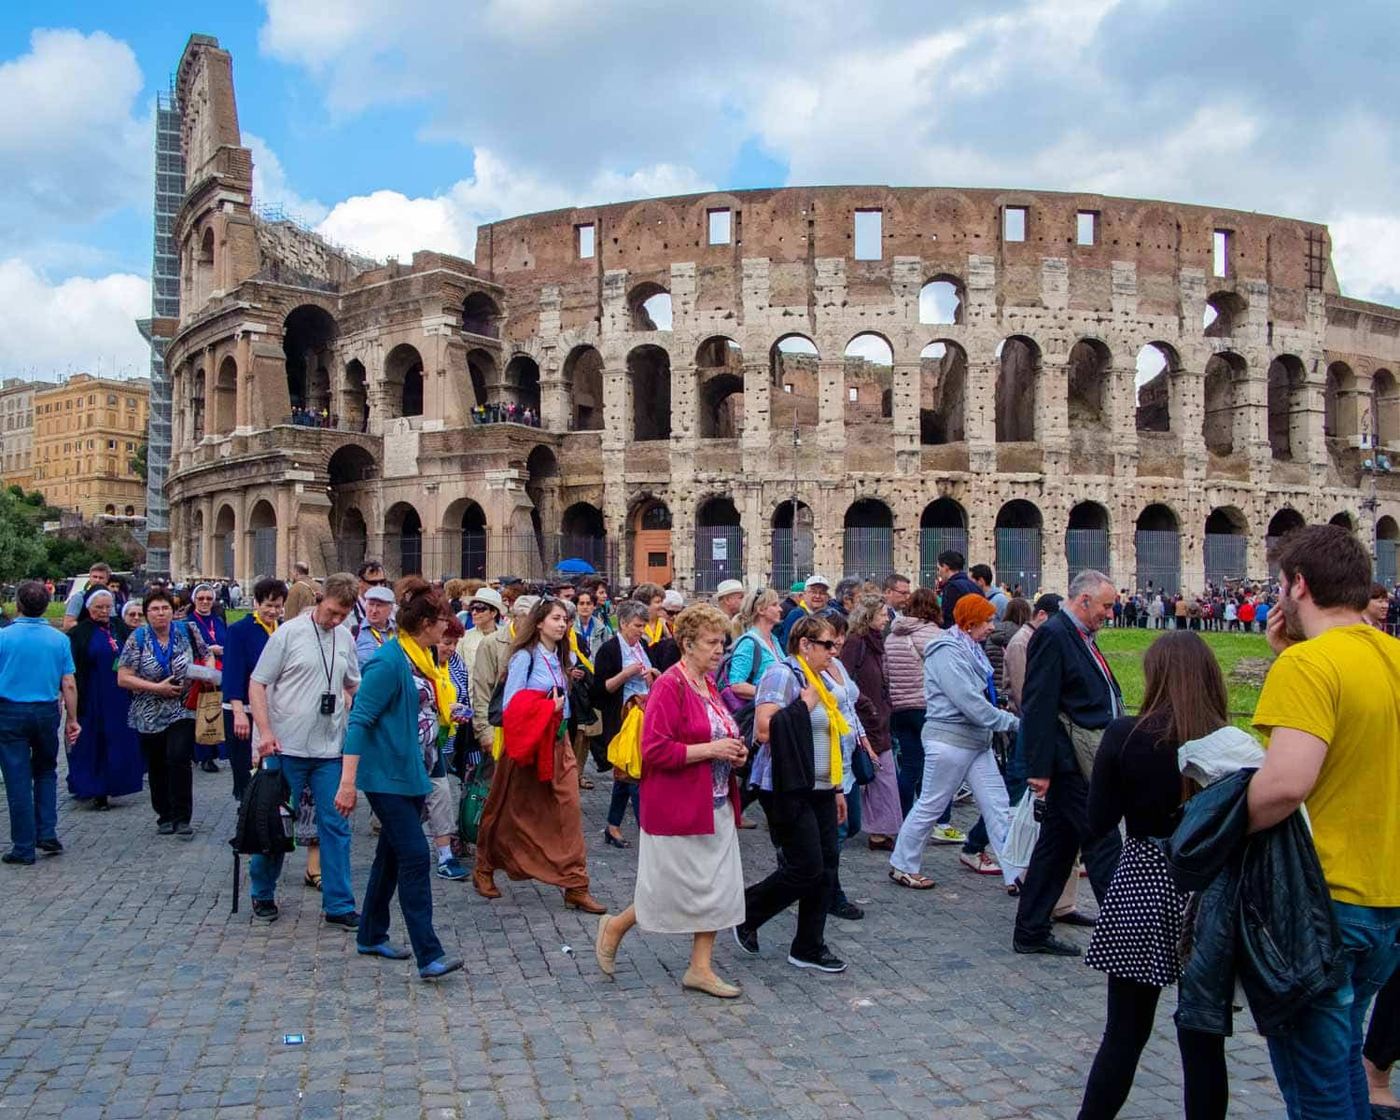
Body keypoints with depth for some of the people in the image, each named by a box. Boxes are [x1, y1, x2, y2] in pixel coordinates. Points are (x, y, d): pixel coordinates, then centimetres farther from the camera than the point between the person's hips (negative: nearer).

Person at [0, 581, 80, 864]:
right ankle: (47, 834, 11)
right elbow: (69, 685, -2)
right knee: (46, 772, 21)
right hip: (47, 712, 2)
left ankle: (24, 848, 8)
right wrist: (72, 719, 7)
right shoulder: (59, 639, -2)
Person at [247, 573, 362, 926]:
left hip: (330, 750, 4)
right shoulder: (289, 633, -6)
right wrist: (265, 731, -15)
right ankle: (262, 894, 26)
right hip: (288, 748, -4)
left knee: (336, 825, 5)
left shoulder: (345, 638, 8)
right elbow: (257, 684, -6)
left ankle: (338, 904, 11)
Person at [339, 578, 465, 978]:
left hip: (413, 773, 9)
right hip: (388, 775, -9)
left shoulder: (425, 658, 9)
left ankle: (371, 937, 31)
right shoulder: (389, 662, -19)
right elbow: (360, 720, -21)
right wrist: (348, 780, -24)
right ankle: (429, 955, -8)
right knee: (415, 858, -10)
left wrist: (450, 715, 5)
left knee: (392, 855, 17)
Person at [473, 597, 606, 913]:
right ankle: (484, 870, 32)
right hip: (527, 745, -6)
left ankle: (575, 887, -4)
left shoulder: (558, 658, 10)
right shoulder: (524, 657, -11)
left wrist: (560, 708, 1)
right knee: (508, 813, 10)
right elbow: (509, 706, -14)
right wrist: (548, 709, -18)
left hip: (557, 744, 6)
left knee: (569, 810, -6)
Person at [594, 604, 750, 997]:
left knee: (717, 886, 8)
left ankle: (701, 967, 19)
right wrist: (710, 749, -22)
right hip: (677, 806, -8)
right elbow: (655, 750, -23)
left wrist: (734, 751, 5)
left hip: (716, 805, 8)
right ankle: (614, 927, 27)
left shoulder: (709, 683, 10)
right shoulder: (669, 686, -17)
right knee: (672, 888, 3)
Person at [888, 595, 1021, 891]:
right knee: (931, 806, 3)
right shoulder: (946, 652, -17)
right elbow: (968, 702, -24)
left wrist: (1001, 715, 0)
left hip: (977, 741, 9)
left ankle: (1016, 874, 7)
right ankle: (902, 866, 18)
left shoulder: (969, 649, 13)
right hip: (950, 739, -9)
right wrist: (1012, 721, -18)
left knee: (998, 806, 4)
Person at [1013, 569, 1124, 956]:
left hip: (1087, 761, 10)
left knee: (1058, 845, 13)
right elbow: (1039, 706, -19)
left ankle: (1031, 932, 21)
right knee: (1103, 846, -4)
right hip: (1073, 762, -10)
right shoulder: (1052, 634, -15)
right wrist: (1040, 768, -22)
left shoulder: (1080, 637, 16)